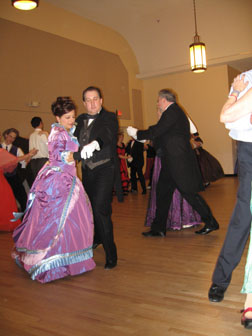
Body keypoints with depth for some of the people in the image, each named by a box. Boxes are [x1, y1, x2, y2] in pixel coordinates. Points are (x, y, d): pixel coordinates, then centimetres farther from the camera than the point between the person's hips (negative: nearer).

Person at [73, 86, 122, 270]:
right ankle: (97, 237, 47)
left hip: (105, 169, -6)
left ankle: (111, 255, -4)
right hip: (88, 171, 6)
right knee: (91, 207, 19)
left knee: (101, 209, -16)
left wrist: (95, 143, -45)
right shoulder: (80, 120, 10)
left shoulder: (109, 118, -6)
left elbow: (108, 134, -25)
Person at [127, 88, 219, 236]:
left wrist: (136, 133, -5)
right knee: (162, 192, 11)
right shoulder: (176, 112, 18)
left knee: (188, 192, -3)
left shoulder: (172, 112, -13)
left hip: (179, 161, -11)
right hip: (172, 163, 11)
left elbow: (156, 132, -18)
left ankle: (211, 222, 12)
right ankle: (158, 229, 18)